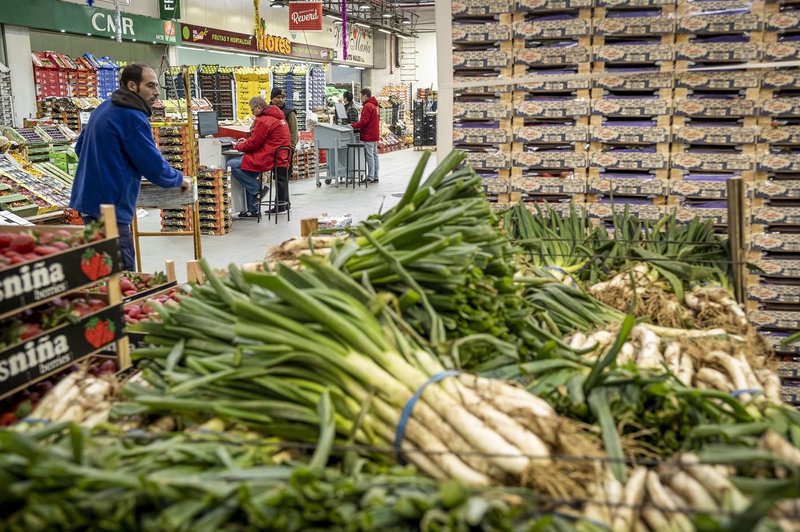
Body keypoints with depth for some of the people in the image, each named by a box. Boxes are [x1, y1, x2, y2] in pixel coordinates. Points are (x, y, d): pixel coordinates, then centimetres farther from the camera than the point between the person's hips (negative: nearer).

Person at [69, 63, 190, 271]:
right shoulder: (132, 117, -15)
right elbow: (153, 165, -15)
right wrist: (179, 180, 2)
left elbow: (80, 147, 25)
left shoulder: (104, 108, 15)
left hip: (89, 199, 10)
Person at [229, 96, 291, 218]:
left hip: (267, 158, -11)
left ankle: (257, 191, -8)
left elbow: (254, 143, -13)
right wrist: (246, 141, 13)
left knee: (232, 165, -13)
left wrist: (238, 146, 4)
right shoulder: (277, 117, 18)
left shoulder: (263, 121, -15)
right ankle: (253, 210, 22)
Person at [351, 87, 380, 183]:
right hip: (375, 135, 10)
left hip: (368, 136, -10)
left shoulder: (367, 106, -14)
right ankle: (375, 176, 15)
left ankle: (370, 177, -5)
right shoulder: (374, 105, 16)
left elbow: (363, 121, -21)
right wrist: (356, 125, 14)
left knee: (370, 157, -7)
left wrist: (353, 126, -12)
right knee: (374, 155, 11)